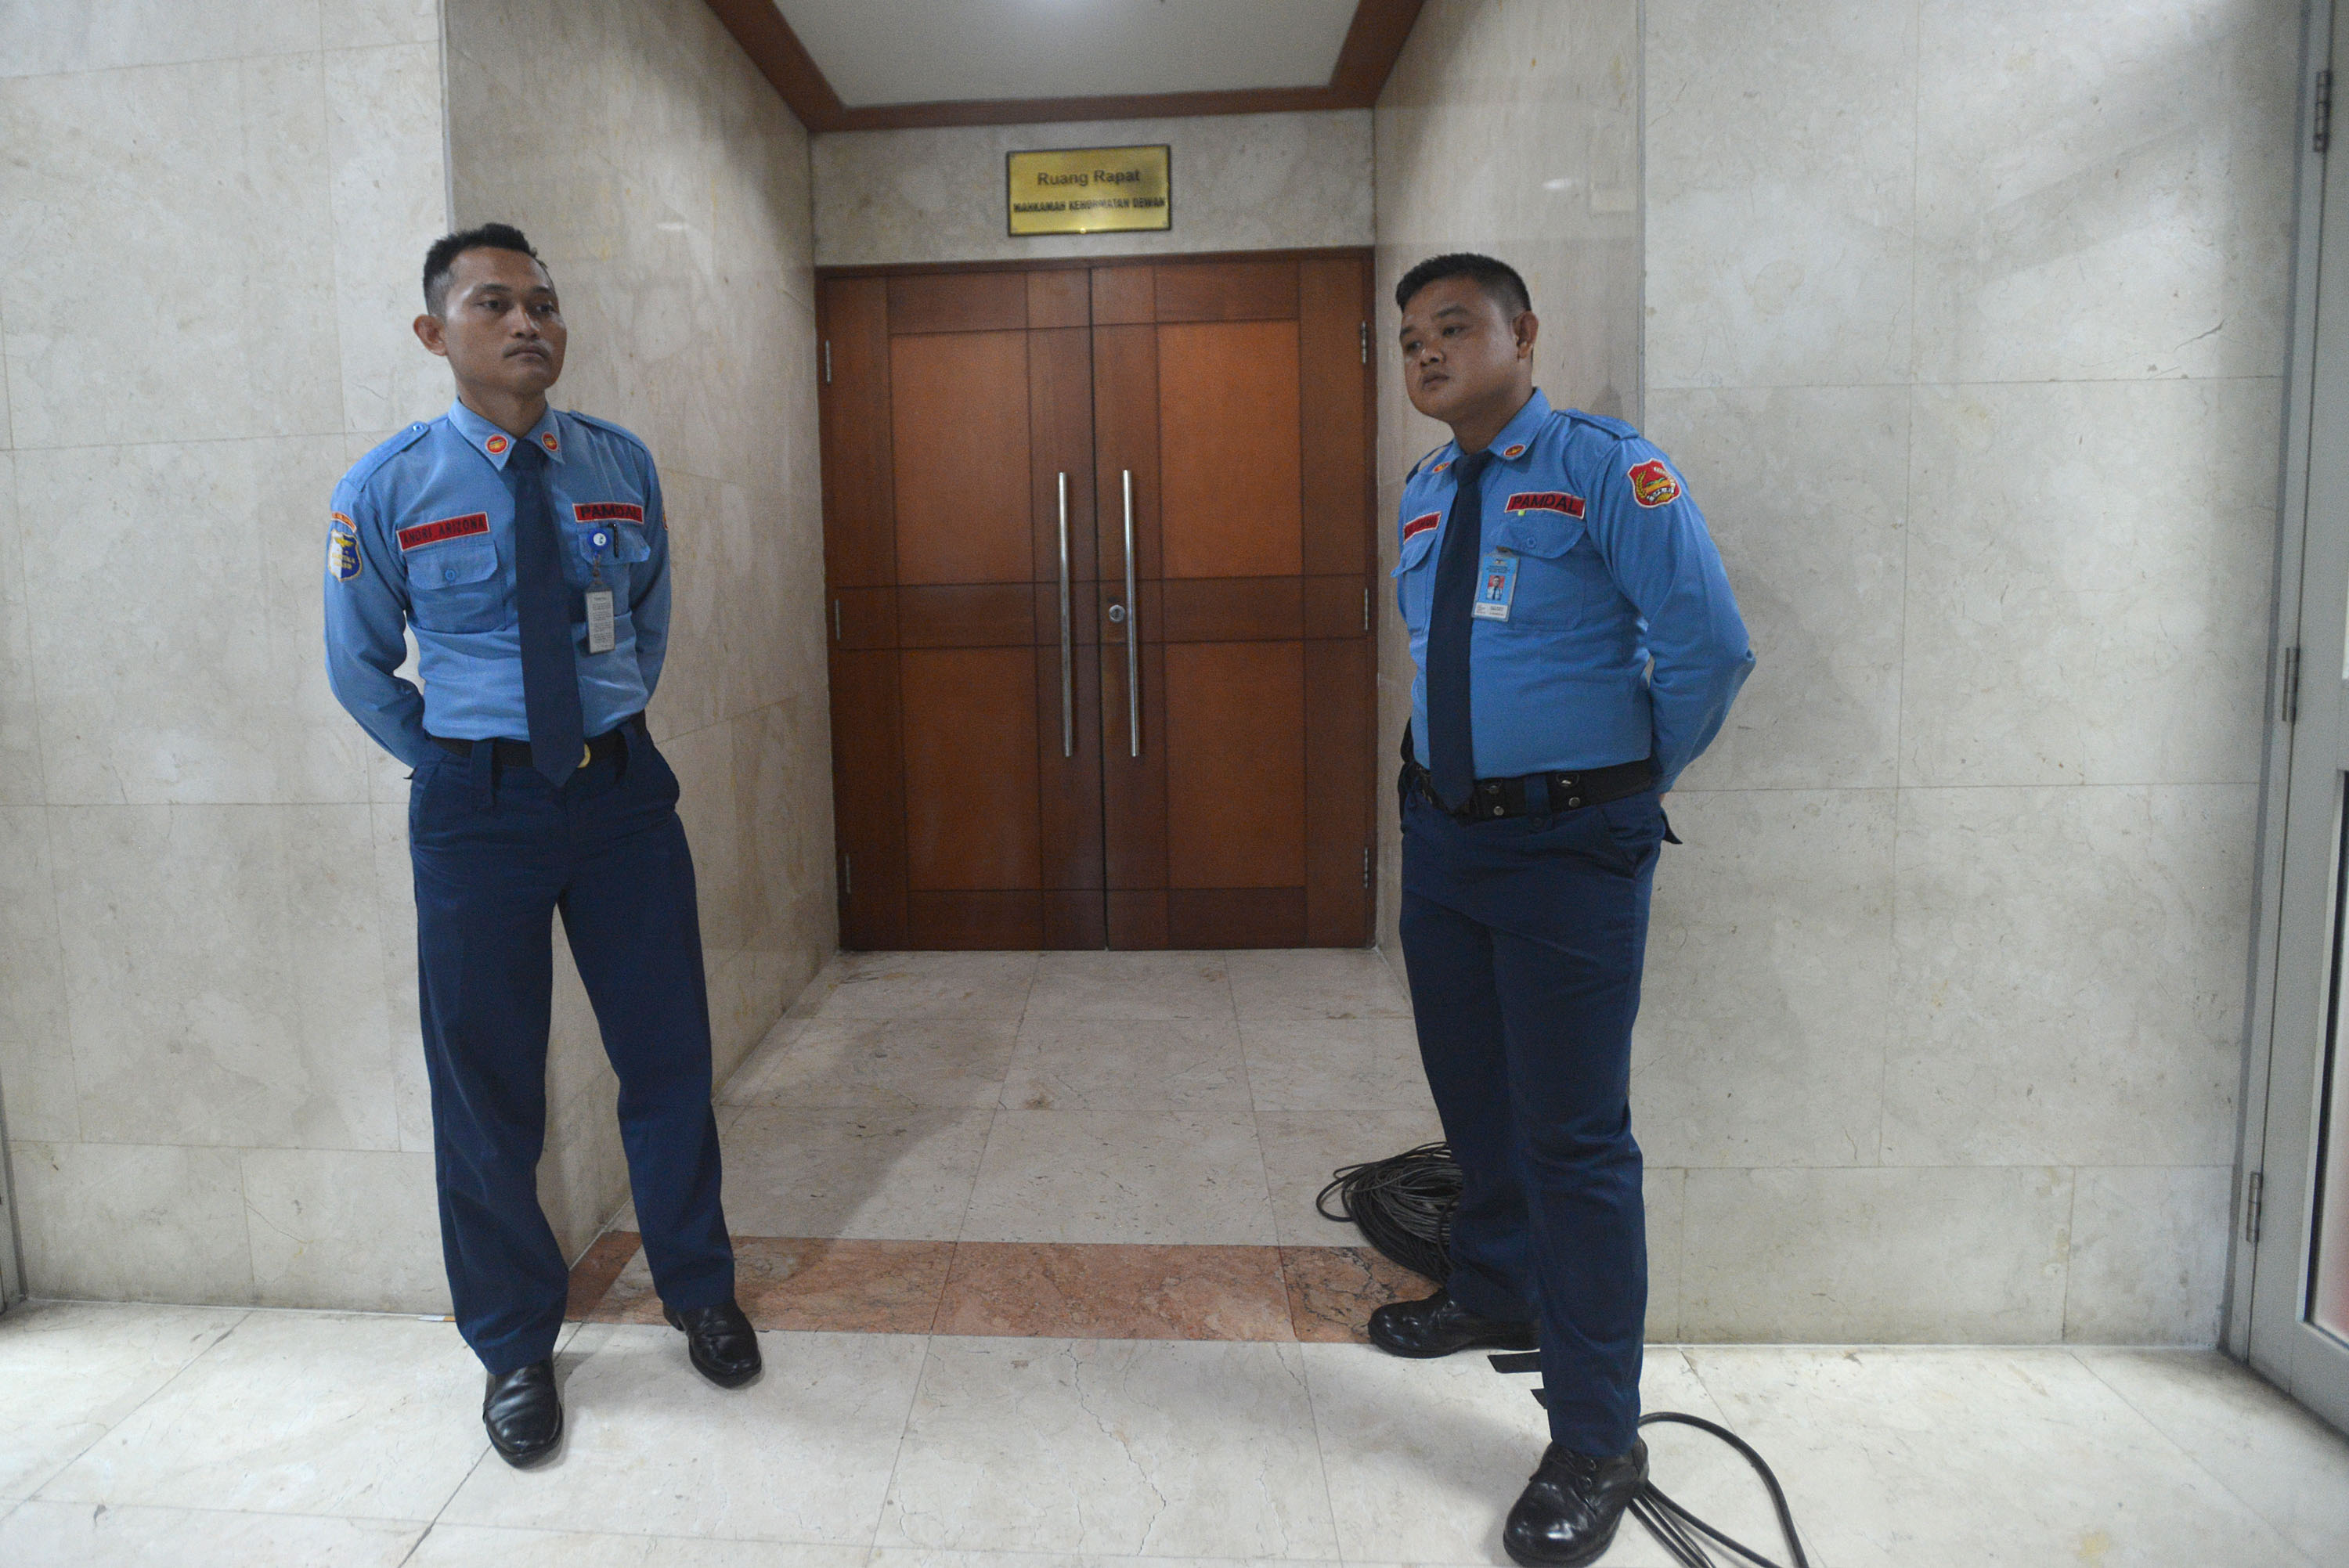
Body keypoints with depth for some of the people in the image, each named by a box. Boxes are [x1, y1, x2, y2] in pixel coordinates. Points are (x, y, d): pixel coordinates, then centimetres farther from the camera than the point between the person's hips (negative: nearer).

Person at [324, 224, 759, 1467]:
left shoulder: (621, 466, 3)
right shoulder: (386, 489, -4)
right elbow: (359, 667, 7)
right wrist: (452, 762, 7)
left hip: (623, 788, 2)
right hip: (477, 805, -1)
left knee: (667, 1054, 9)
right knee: (485, 1083, 8)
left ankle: (698, 1293, 32)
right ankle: (514, 1346, 29)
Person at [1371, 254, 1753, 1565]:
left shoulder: (1608, 469, -11)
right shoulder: (1425, 494, 10)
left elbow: (1713, 647, -14)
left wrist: (1640, 780, -3)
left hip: (1571, 845, -7)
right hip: (1443, 831, 7)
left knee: (1573, 1133, -2)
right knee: (1473, 1097, 20)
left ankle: (1596, 1444, 14)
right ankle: (1497, 1292, 45)